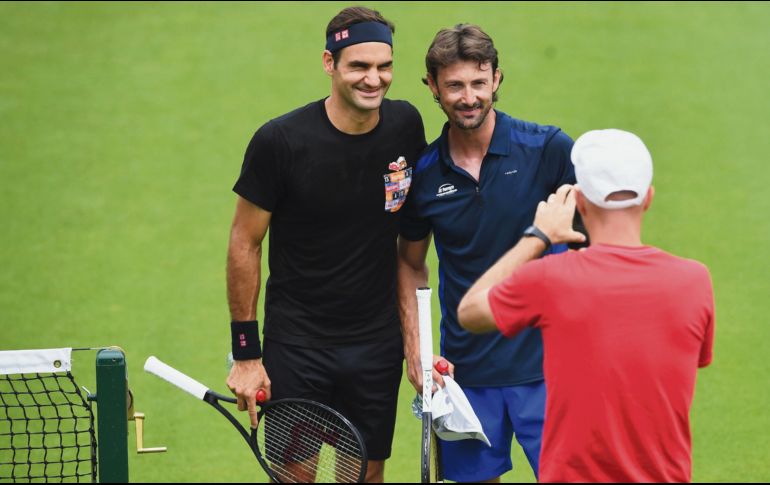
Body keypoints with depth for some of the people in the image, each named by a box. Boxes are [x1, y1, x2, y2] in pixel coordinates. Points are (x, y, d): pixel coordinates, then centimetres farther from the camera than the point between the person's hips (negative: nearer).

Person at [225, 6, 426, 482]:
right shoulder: (280, 140, -14)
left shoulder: (406, 125, -3)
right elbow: (245, 244, -6)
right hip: (296, 345, -3)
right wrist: (245, 352, -7)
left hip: (378, 346, 3)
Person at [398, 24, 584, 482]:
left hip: (544, 363, -3)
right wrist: (413, 345, 6)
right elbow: (411, 261, 16)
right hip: (466, 370, 3)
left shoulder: (549, 149, -7)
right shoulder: (422, 173, 1)